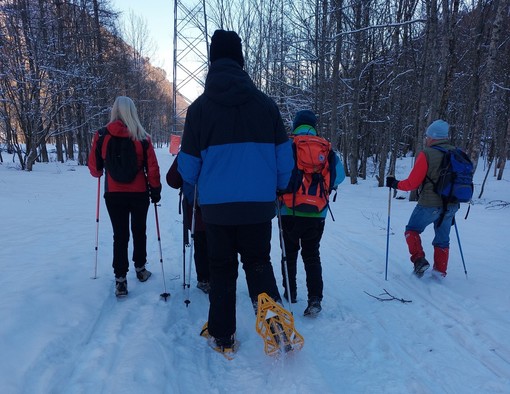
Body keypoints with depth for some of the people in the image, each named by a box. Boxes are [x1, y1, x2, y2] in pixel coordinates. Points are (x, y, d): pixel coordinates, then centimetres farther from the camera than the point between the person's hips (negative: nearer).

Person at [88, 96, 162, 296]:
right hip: (139, 193, 0)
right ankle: (140, 268, 32)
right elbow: (152, 167, -7)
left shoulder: (101, 136, -5)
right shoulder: (142, 137, -6)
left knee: (120, 235, 6)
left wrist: (99, 173, 24)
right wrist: (155, 189, 4)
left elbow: (94, 167, 2)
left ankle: (120, 279, 3)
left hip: (113, 194, 0)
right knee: (139, 231, 17)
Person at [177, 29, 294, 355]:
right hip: (259, 204, 1)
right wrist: (278, 189, 20)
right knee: (258, 262, 17)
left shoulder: (199, 107, -2)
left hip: (216, 205, 0)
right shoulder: (266, 104, 0)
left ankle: (223, 336, 23)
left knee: (221, 268, 14)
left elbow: (188, 165, 2)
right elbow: (284, 156, 3)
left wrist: (200, 186, 23)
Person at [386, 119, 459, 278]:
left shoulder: (426, 154, -14)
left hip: (429, 204, -6)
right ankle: (440, 271, 22)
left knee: (412, 230, 15)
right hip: (452, 206, 6)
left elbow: (412, 183, -12)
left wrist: (395, 184, 4)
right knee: (442, 239, 18)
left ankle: (419, 260, 1)